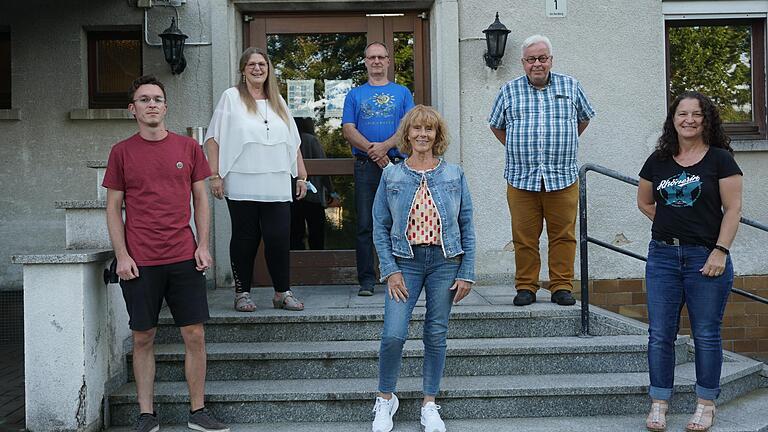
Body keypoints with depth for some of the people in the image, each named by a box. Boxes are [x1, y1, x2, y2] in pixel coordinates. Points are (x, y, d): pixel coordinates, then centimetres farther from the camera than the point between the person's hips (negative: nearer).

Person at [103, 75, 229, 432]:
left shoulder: (188, 147, 6)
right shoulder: (122, 152, 3)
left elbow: (200, 199, 10)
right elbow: (113, 208, 4)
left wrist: (202, 245, 1)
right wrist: (122, 256, -4)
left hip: (184, 258, 1)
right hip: (139, 262, -1)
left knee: (195, 335, 2)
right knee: (143, 338, 5)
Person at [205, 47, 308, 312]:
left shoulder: (277, 102, 18)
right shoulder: (231, 97, 4)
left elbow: (293, 143, 21)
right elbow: (213, 139, 0)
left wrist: (301, 176, 15)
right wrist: (215, 176, -8)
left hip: (277, 188, 3)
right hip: (242, 187, -3)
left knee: (279, 239, -2)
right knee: (245, 239, 3)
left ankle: (283, 293, 9)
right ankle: (242, 293, 14)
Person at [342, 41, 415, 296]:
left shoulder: (402, 93, 13)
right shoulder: (355, 95, 14)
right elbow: (348, 130, 3)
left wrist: (384, 146, -14)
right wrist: (371, 150, -13)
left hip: (397, 165, 0)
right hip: (365, 167, 0)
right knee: (365, 225, -2)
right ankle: (366, 280, 3)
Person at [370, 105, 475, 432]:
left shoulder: (454, 175, 4)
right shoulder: (391, 176, 3)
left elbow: (467, 227, 5)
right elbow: (380, 227, 3)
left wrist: (467, 273, 0)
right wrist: (390, 270, -7)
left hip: (445, 261, 1)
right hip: (405, 261, -1)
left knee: (436, 335, 6)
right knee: (393, 334, -11)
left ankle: (429, 405, 20)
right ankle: (385, 399, 12)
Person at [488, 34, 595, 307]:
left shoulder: (570, 87, 9)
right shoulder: (509, 91, 8)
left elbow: (584, 118, 24)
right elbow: (496, 126, 21)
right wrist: (516, 148, 11)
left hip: (563, 177, 0)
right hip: (521, 178, 0)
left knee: (563, 235, 0)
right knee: (524, 237, 1)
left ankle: (562, 286, 10)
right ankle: (526, 287, 11)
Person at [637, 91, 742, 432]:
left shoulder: (720, 159, -2)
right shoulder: (658, 161, 8)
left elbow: (733, 209, -6)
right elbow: (644, 202, 20)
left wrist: (720, 251, -13)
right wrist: (670, 223, 7)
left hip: (706, 256, -3)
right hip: (663, 255, 3)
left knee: (706, 335, 5)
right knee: (660, 334, 4)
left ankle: (706, 405, 18)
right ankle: (659, 404, 14)